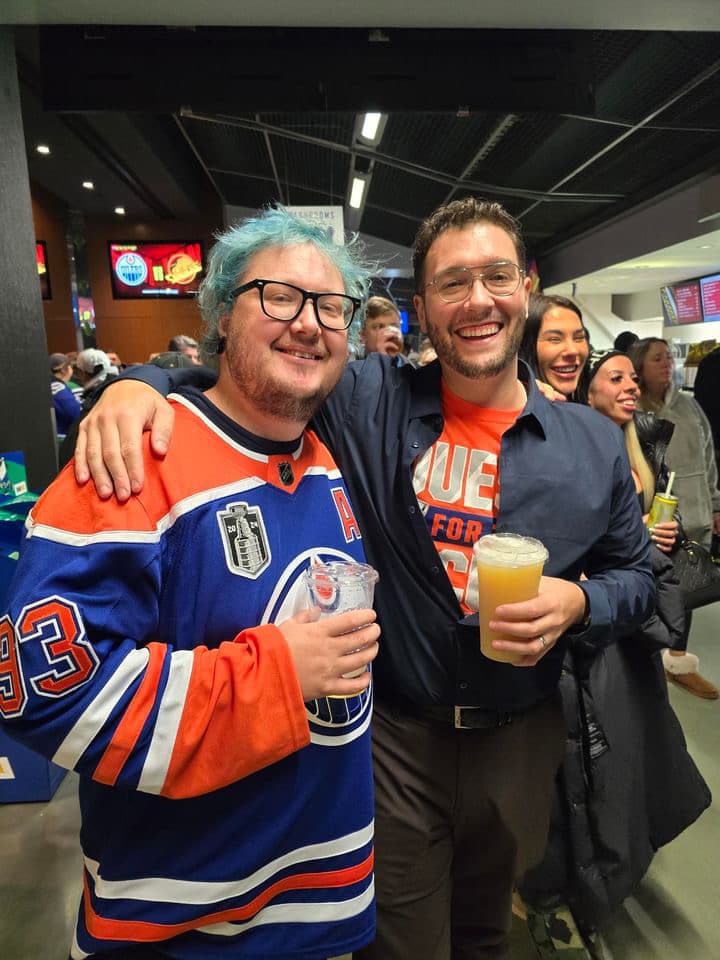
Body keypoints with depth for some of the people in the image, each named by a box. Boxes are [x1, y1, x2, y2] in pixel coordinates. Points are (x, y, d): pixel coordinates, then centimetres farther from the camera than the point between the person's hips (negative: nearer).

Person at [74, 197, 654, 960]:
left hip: (518, 736, 4)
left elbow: (633, 573, 7)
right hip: (389, 733, -2)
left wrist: (577, 602, -15)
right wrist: (144, 381, -28)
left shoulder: (595, 445, -4)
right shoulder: (365, 402, -12)